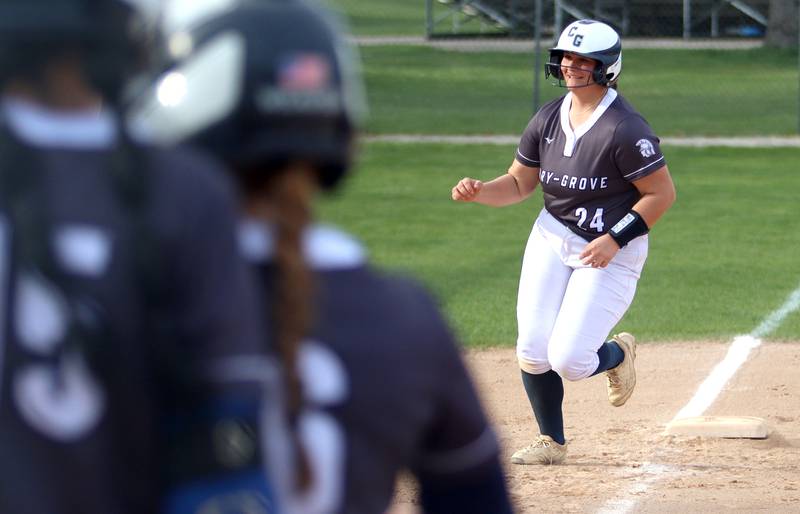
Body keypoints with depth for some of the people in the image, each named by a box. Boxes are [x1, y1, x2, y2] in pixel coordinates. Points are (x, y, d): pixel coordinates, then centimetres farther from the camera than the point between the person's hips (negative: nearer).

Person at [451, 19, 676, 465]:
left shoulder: (624, 129, -19)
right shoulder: (548, 119, 2)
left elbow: (663, 193, -16)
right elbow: (519, 183, 11)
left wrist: (615, 240, -22)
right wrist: (479, 192, -9)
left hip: (612, 250, -6)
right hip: (552, 238, 6)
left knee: (568, 359, -14)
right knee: (533, 352, -4)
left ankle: (618, 355, 22)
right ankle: (551, 442, 17)